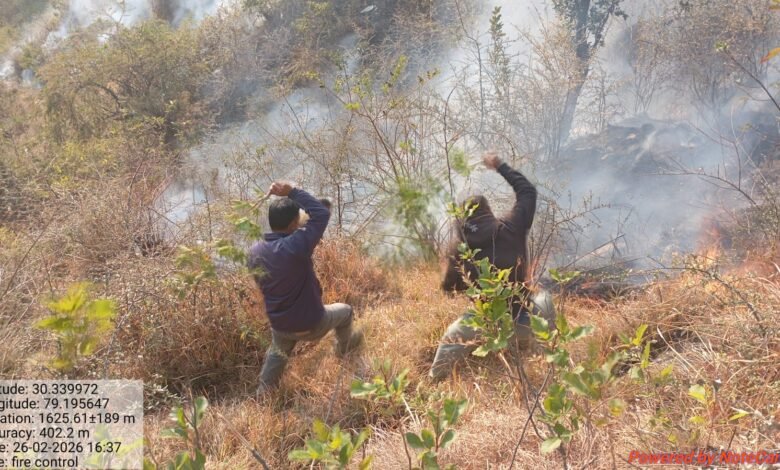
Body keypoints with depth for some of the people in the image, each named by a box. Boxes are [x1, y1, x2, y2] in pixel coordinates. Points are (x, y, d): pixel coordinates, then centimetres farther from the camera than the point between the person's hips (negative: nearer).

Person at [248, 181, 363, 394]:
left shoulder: (254, 252, -11)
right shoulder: (297, 245, -33)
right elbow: (322, 213, -24)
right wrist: (293, 191, -19)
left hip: (279, 324, 4)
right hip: (310, 324, -4)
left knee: (276, 354, 34)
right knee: (345, 311, 27)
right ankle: (344, 347, 55)